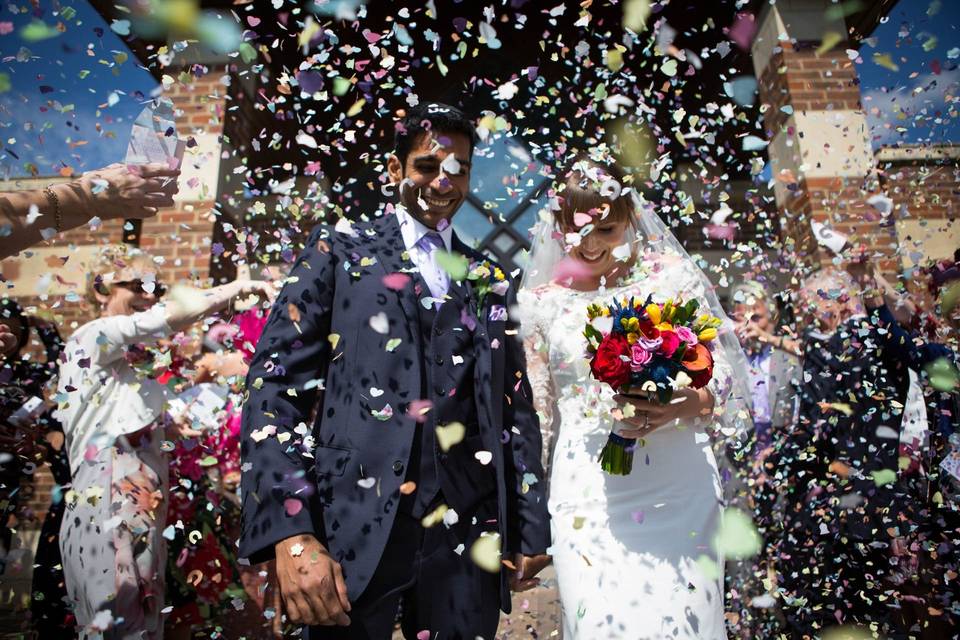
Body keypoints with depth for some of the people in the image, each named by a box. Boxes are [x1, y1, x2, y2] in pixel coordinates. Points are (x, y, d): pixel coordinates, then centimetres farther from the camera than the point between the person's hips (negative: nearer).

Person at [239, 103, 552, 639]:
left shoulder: (489, 282, 12)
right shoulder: (340, 249, 3)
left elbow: (516, 406, 12)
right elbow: (276, 380, -5)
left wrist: (532, 528, 10)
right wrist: (290, 532, -14)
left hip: (466, 532, 3)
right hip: (355, 524, -2)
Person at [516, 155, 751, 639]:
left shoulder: (674, 276, 1)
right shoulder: (543, 301, 4)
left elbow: (722, 372, 3)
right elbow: (540, 410, 10)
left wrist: (682, 406, -19)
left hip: (676, 486, 0)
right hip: (588, 493, 1)